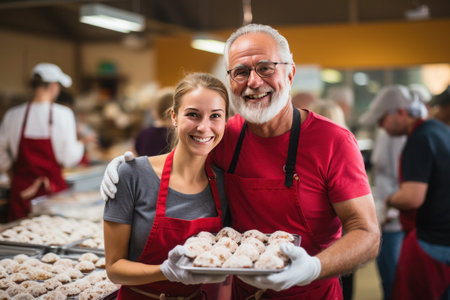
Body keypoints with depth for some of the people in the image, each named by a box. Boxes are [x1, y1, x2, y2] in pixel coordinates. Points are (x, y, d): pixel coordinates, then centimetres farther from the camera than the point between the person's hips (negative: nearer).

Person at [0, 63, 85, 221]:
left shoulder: (13, 115, -3)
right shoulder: (62, 114, -11)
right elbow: (69, 159, -10)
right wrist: (81, 144, 10)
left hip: (21, 188, 3)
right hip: (52, 187, -2)